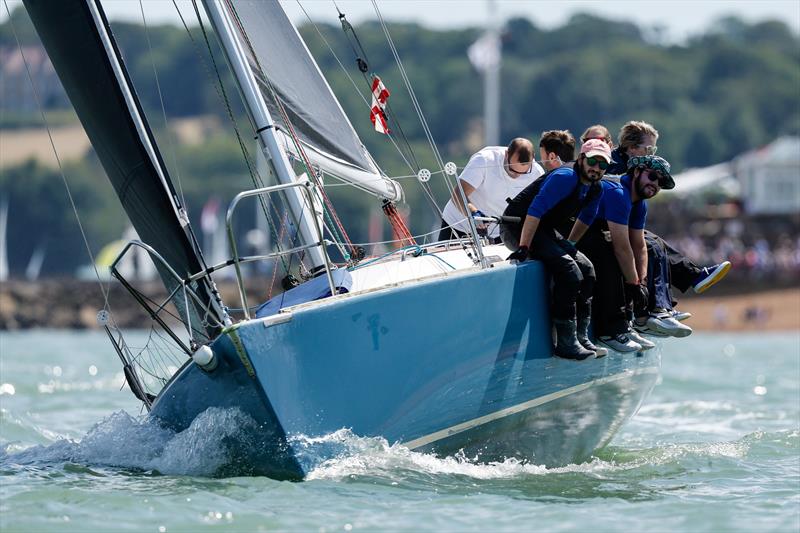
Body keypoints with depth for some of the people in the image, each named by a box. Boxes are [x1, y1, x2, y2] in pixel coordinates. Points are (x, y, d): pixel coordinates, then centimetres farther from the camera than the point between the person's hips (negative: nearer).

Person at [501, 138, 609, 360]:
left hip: (546, 231, 10)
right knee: (568, 269, -25)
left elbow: (585, 217, 25)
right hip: (517, 226, -10)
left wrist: (569, 245, 18)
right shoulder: (566, 177, -23)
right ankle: (566, 342, -23)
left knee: (586, 269, -1)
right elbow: (536, 209, -30)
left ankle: (581, 337, 2)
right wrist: (523, 248, -34)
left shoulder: (595, 190, 5)